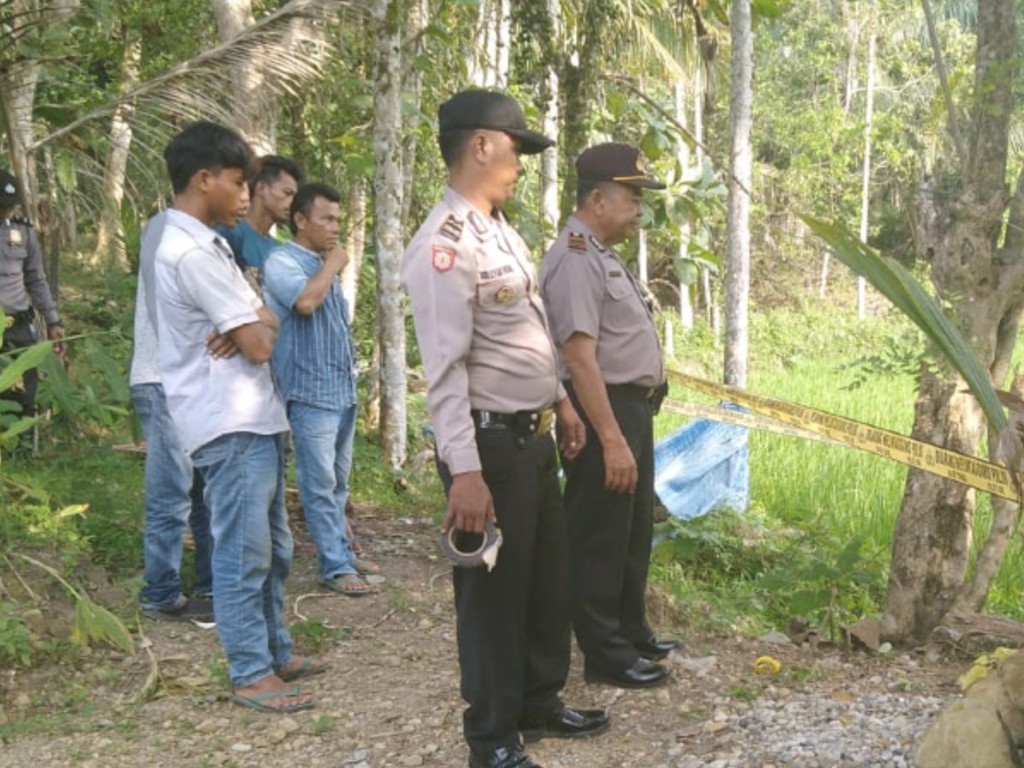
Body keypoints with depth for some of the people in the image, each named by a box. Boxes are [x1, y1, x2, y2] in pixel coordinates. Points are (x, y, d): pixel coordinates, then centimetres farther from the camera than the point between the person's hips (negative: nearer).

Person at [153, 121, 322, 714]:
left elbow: (266, 325, 13)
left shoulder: (205, 243, 15)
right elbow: (259, 345, -19)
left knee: (273, 549, 17)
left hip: (255, 418, 10)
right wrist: (254, 328, 4)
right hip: (231, 427, -10)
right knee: (244, 554, -2)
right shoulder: (192, 252, -18)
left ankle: (277, 653, 28)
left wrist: (253, 323, -10)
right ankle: (252, 675, 8)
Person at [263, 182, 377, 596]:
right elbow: (305, 301, -28)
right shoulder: (282, 262, -9)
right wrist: (333, 265, -12)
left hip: (343, 390, 9)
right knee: (319, 484, -5)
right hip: (311, 393, -9)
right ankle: (335, 567, -2)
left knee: (338, 482, 15)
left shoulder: (324, 265, 18)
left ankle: (342, 551, 24)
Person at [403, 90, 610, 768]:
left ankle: (540, 703, 40)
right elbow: (446, 368, -25)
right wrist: (464, 470, -28)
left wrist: (562, 401, 24)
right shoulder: (445, 244, -20)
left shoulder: (503, 231, 12)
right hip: (492, 441, -10)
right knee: (494, 589, 4)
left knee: (548, 578, 21)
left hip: (535, 434, 10)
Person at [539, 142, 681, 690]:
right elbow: (580, 356, -25)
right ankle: (606, 657, 12)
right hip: (603, 413, -11)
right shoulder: (575, 259, -18)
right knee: (600, 542, 1)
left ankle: (631, 635, 35)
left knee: (632, 536, 20)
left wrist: (632, 426, 19)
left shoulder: (602, 255, 15)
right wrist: (611, 440, -28)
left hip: (631, 408, 11)